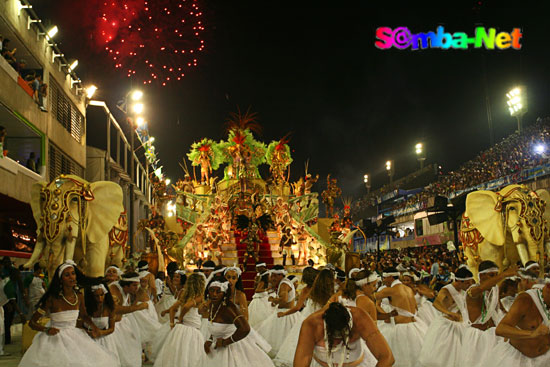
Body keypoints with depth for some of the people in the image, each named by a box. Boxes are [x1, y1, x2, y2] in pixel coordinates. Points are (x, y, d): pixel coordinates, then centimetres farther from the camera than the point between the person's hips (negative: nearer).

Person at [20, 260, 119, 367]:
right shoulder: (52, 298, -14)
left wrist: (92, 325, 0)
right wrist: (46, 329, -24)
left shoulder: (79, 296, -1)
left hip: (74, 337, 4)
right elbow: (32, 322, -7)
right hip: (55, 340, -4)